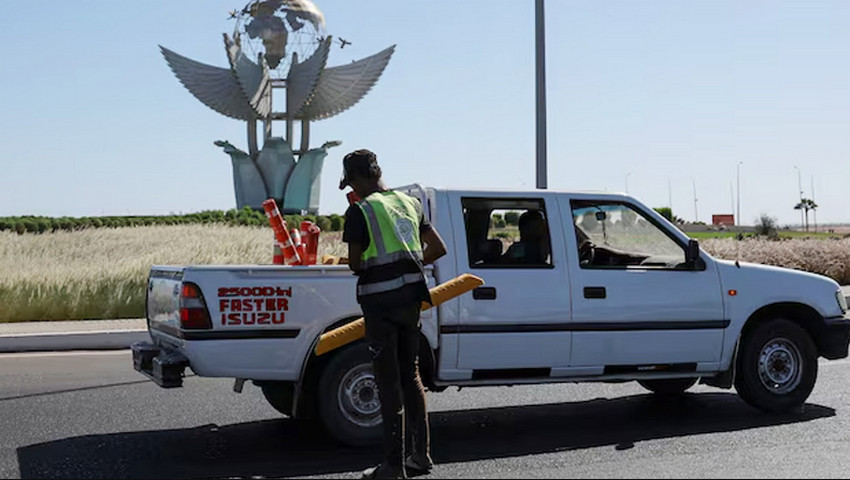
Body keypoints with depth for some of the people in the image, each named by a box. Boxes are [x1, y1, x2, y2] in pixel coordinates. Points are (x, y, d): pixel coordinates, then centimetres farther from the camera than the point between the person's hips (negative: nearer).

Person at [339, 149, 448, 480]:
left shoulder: (359, 210, -10)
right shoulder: (409, 203, 10)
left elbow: (355, 264, -11)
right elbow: (438, 248, 13)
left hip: (380, 301, -6)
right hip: (410, 297, 7)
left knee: (389, 382, -1)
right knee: (411, 376, 16)